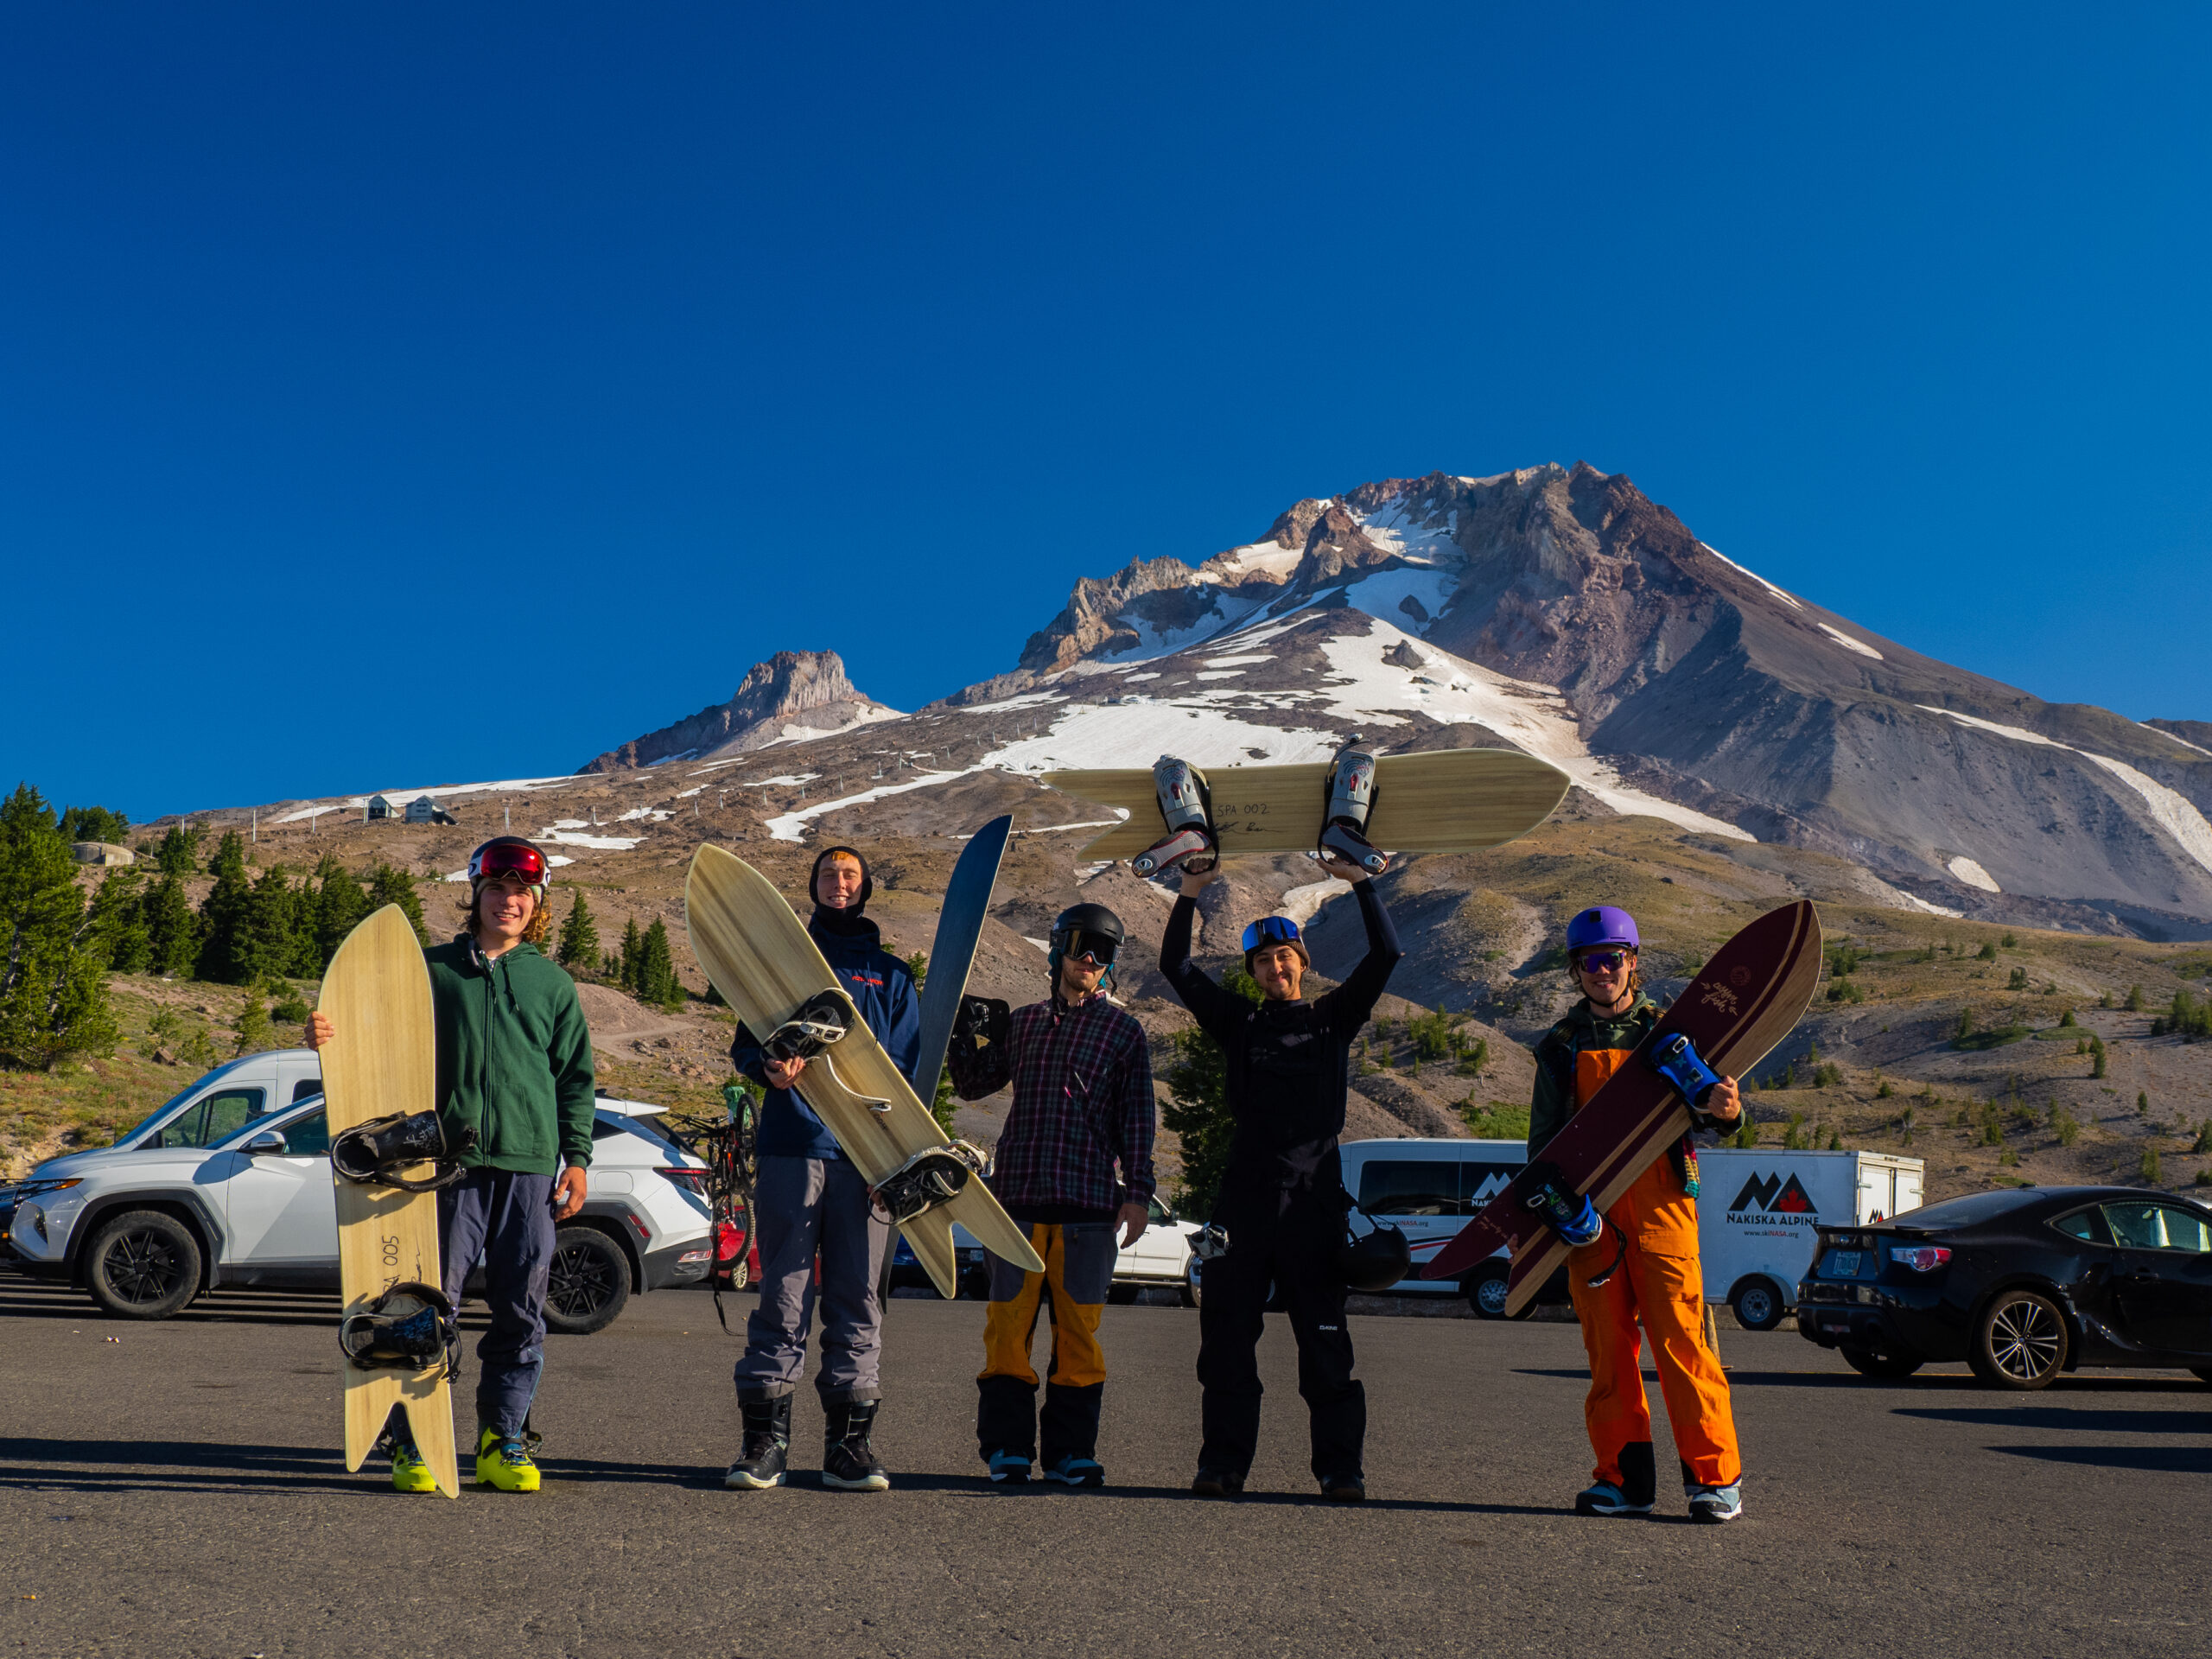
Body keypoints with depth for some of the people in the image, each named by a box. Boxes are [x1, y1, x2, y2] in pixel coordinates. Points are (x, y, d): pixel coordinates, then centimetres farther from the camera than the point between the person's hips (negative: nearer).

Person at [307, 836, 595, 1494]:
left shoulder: (554, 983, 14)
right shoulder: (431, 969, 10)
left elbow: (575, 1078, 15)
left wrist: (577, 1157, 8)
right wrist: (332, 1036, -13)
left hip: (531, 1166, 2)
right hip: (450, 1162, -1)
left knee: (522, 1309, 3)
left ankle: (502, 1440, 13)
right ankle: (412, 1441, 7)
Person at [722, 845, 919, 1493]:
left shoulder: (891, 974, 18)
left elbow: (907, 1065, 12)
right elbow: (745, 1044, 12)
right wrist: (770, 1069, -13)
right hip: (792, 1147, -1)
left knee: (857, 1299, 1)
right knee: (782, 1294, -4)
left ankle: (849, 1444, 6)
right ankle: (763, 1439, -1)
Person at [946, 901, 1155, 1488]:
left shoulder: (1123, 1031, 8)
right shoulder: (1022, 1023, 15)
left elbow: (1136, 1119, 6)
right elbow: (972, 1086, 22)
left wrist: (1138, 1192, -1)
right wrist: (965, 1036, 5)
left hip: (1090, 1201, -2)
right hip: (1018, 1195, 2)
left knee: (1078, 1329, 2)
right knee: (1008, 1323, 0)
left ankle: (1071, 1450, 11)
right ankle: (1008, 1447, 8)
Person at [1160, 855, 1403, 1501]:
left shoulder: (1333, 1018, 11)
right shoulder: (1240, 1024, 14)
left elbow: (1386, 954, 4)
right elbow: (1176, 966, 11)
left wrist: (1359, 881, 1)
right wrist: (1191, 893, 5)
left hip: (1314, 1198, -2)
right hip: (1246, 1196, 2)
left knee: (1326, 1338, 0)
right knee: (1227, 1333, 3)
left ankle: (1340, 1467, 5)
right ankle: (1223, 1464, 10)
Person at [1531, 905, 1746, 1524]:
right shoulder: (1561, 1046, 15)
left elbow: (1704, 1105, 5)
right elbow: (1544, 1136, 18)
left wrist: (1724, 1109, -20)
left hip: (1659, 1202, -3)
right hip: (1589, 1211, 3)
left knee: (1681, 1339, -7)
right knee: (1608, 1347, 4)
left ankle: (1716, 1477, -1)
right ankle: (1624, 1477, 12)